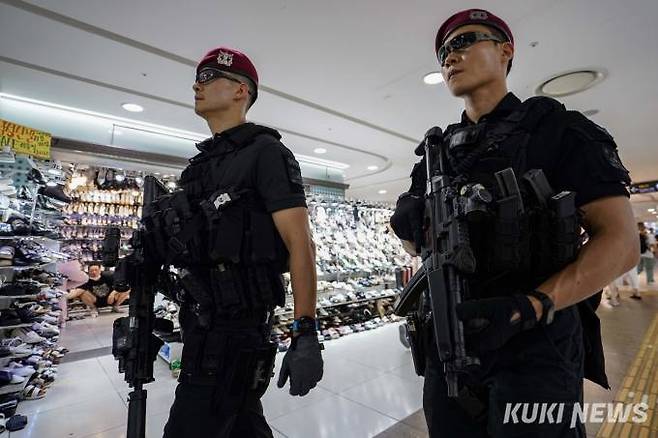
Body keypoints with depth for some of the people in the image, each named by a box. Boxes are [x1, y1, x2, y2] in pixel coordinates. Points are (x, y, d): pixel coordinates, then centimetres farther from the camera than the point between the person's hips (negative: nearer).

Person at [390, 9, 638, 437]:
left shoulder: (558, 128, -2)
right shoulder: (437, 151, 10)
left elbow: (621, 243, -8)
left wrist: (526, 308, -23)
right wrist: (409, 225, -9)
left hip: (534, 346, -4)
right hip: (447, 345, 5)